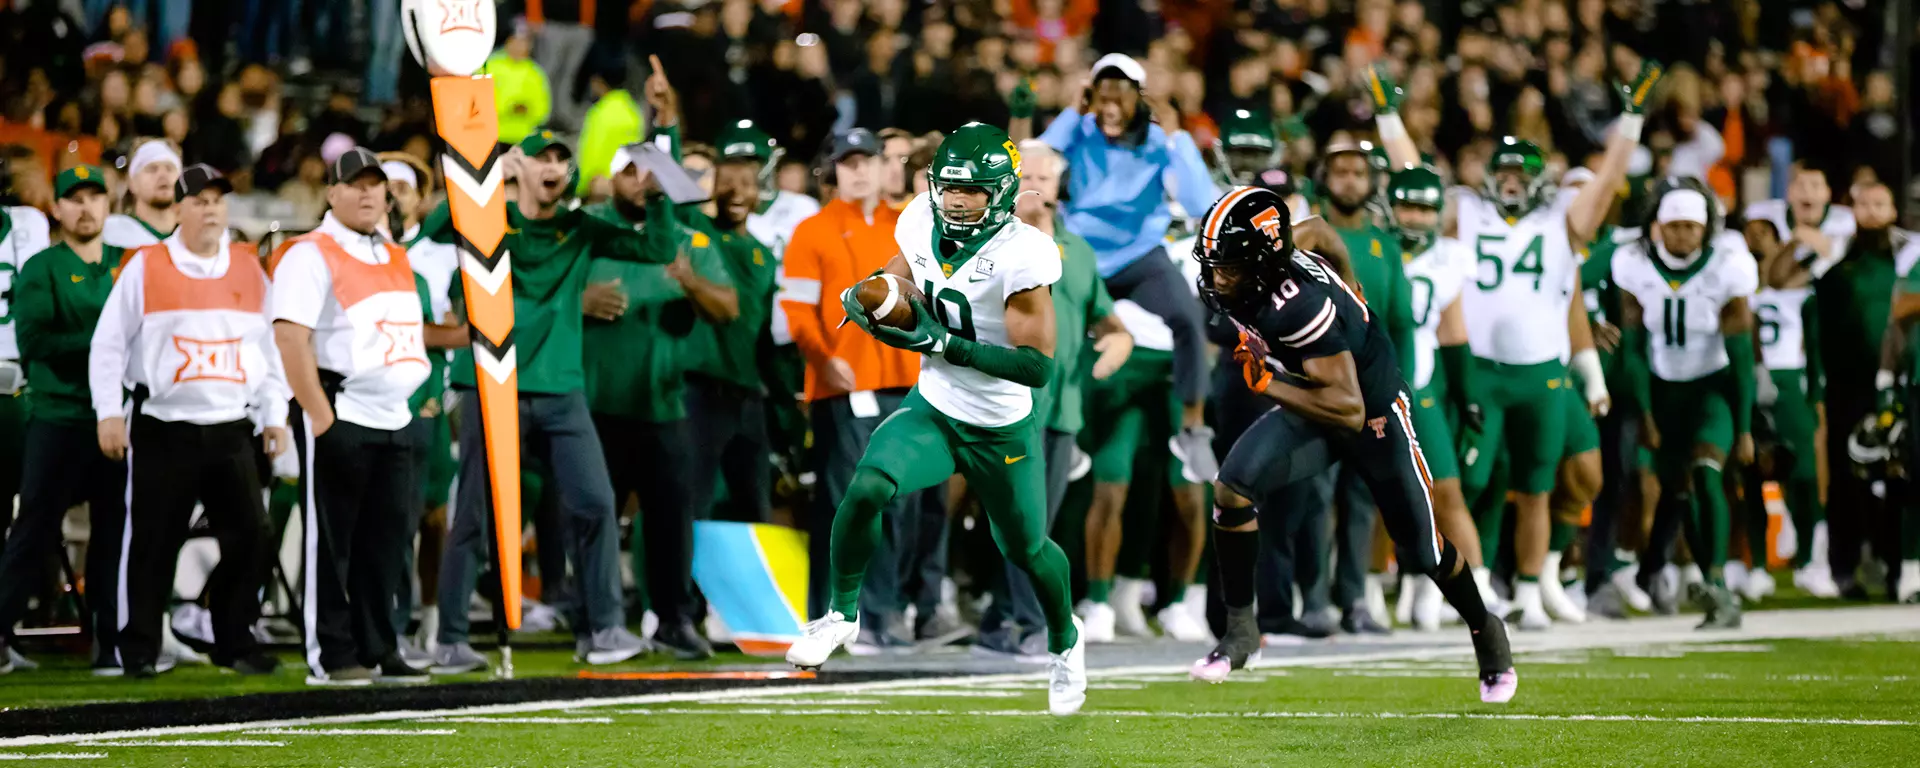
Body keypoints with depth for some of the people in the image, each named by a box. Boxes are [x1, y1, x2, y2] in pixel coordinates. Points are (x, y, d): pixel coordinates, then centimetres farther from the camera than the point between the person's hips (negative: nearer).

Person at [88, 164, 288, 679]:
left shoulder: (249, 269, 10)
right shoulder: (145, 267, -1)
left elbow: (270, 343, 16)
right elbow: (109, 343, 0)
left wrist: (274, 414, 10)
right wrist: (109, 414, -6)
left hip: (233, 428, 3)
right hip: (163, 428, -3)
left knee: (249, 536, -2)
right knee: (153, 542, -1)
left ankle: (236, 643, 10)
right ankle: (138, 650, 8)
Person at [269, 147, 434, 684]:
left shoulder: (395, 258, 18)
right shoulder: (310, 255, -7)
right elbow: (290, 337, -16)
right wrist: (319, 415, -20)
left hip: (393, 419, 7)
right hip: (339, 417, -7)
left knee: (386, 540, 8)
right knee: (331, 540, -4)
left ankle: (377, 651, 14)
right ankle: (330, 657, -1)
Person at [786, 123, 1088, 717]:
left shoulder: (1020, 256, -26)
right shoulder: (923, 225, -10)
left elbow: (1037, 366, -28)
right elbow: (895, 281, 10)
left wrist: (943, 342, -33)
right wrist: (862, 299, -15)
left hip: (1003, 430, -3)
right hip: (932, 409, 3)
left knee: (1027, 550, 14)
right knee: (866, 489, -23)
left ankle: (1066, 644, 45)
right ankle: (843, 613, -2)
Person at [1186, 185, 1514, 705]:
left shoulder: (1300, 304, -39)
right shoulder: (1230, 288, -15)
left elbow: (1349, 410, -38)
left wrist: (1267, 384, -40)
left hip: (1374, 410, -6)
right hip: (1309, 407, 6)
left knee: (1421, 553, 7)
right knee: (1231, 489, -17)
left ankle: (1487, 635, 36)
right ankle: (1240, 630, -4)